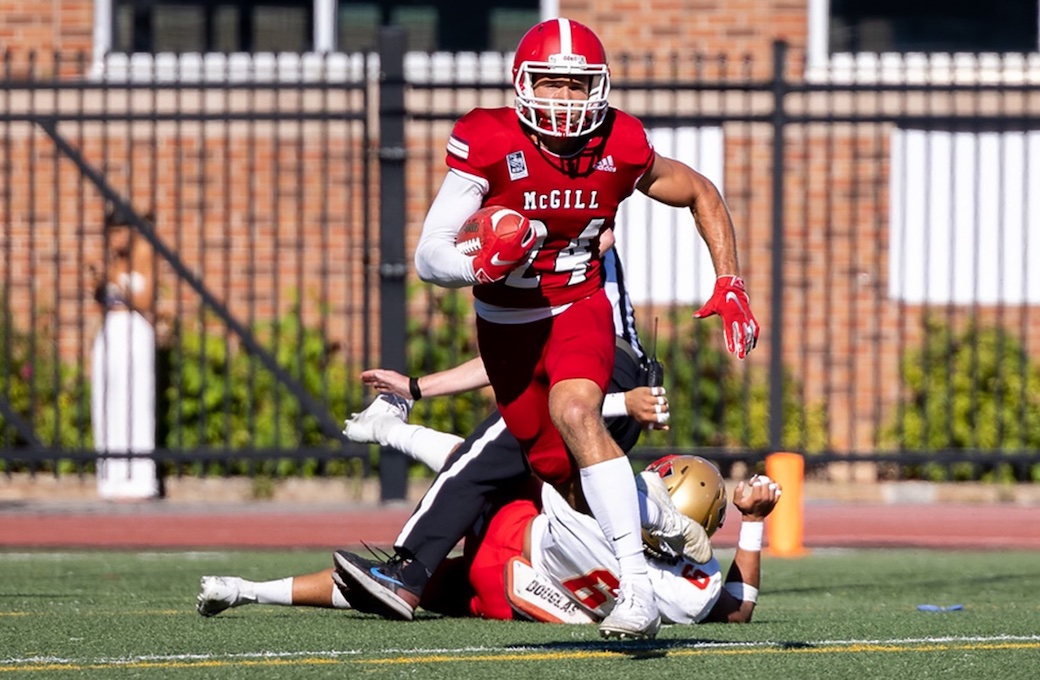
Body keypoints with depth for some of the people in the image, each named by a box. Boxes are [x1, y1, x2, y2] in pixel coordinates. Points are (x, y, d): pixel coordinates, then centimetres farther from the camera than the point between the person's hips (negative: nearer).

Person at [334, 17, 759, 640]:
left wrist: (730, 285, -2)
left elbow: (701, 195, 6)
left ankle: (638, 585, -39)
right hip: (505, 324, 2)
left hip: (578, 308, -1)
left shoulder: (621, 149, -15)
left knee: (575, 412, -31)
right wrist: (481, 266, -42)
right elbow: (430, 257, -20)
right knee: (561, 472, 5)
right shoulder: (489, 145, -20)